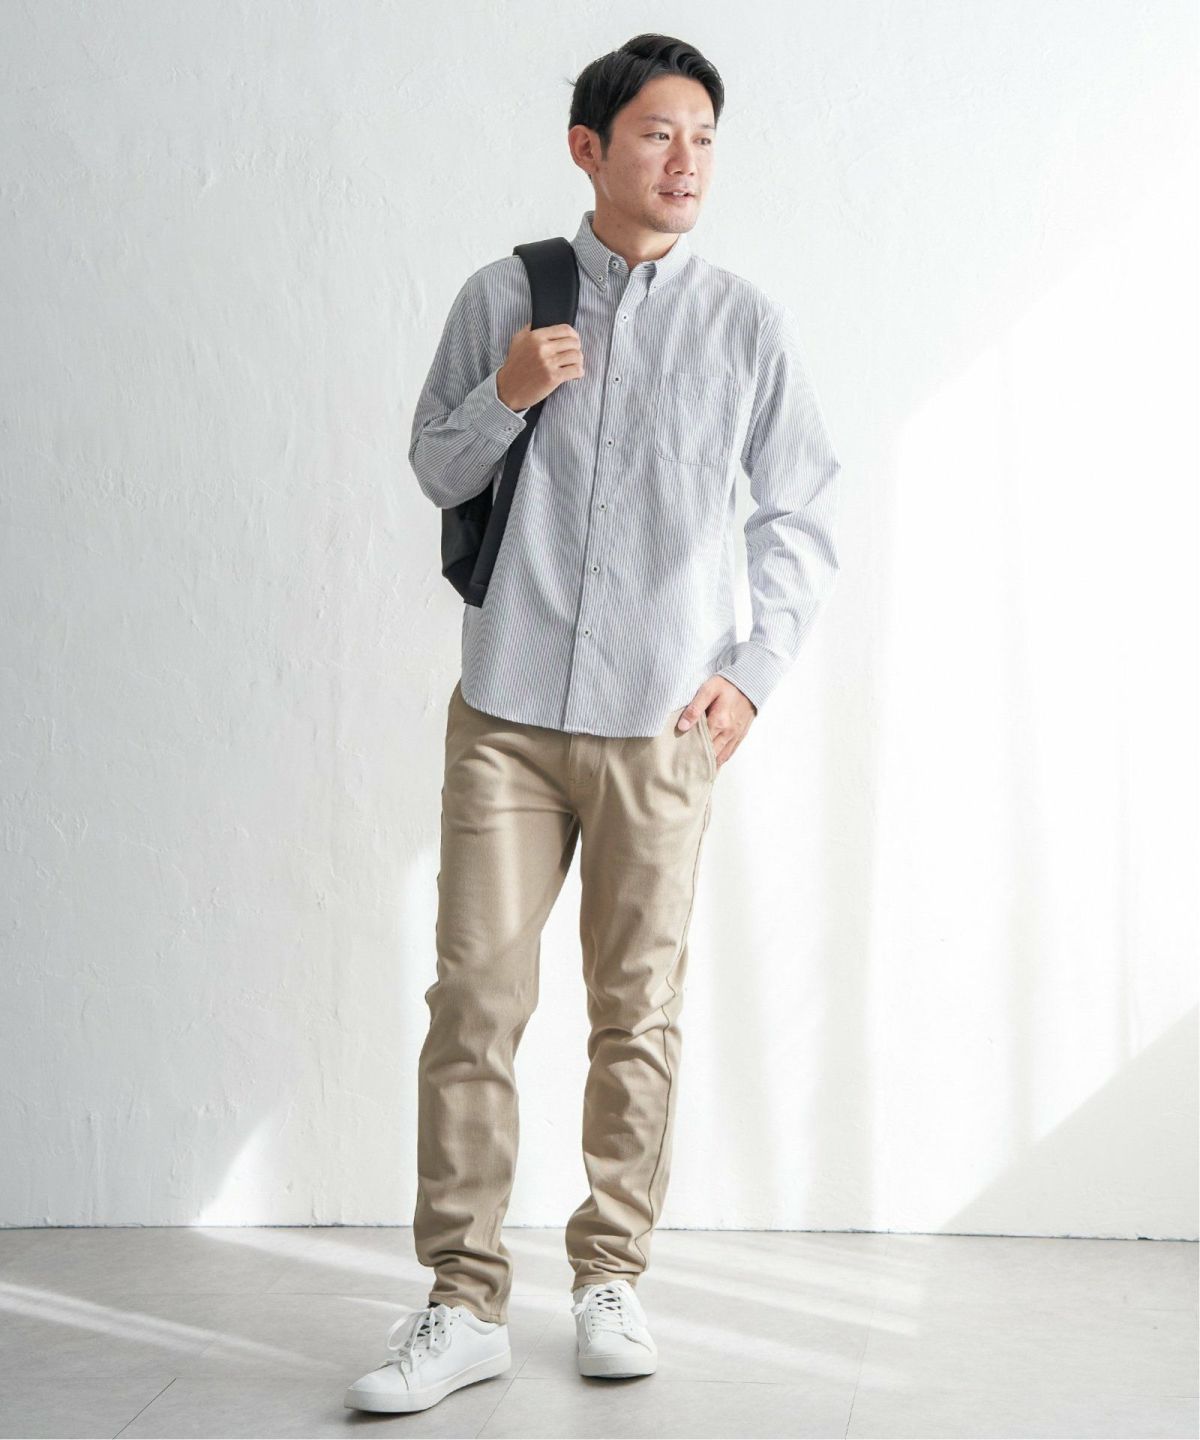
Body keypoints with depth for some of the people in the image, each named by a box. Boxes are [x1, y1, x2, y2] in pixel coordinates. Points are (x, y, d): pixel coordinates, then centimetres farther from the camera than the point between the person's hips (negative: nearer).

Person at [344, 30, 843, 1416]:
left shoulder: (744, 324, 4)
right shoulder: (502, 297, 6)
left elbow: (803, 513, 10)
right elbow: (435, 471, 14)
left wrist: (753, 670, 1)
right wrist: (503, 398, -6)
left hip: (662, 726, 0)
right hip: (508, 712, 0)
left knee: (638, 1013, 5)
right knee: (474, 1003, -3)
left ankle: (611, 1282, 20)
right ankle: (463, 1304, 7)